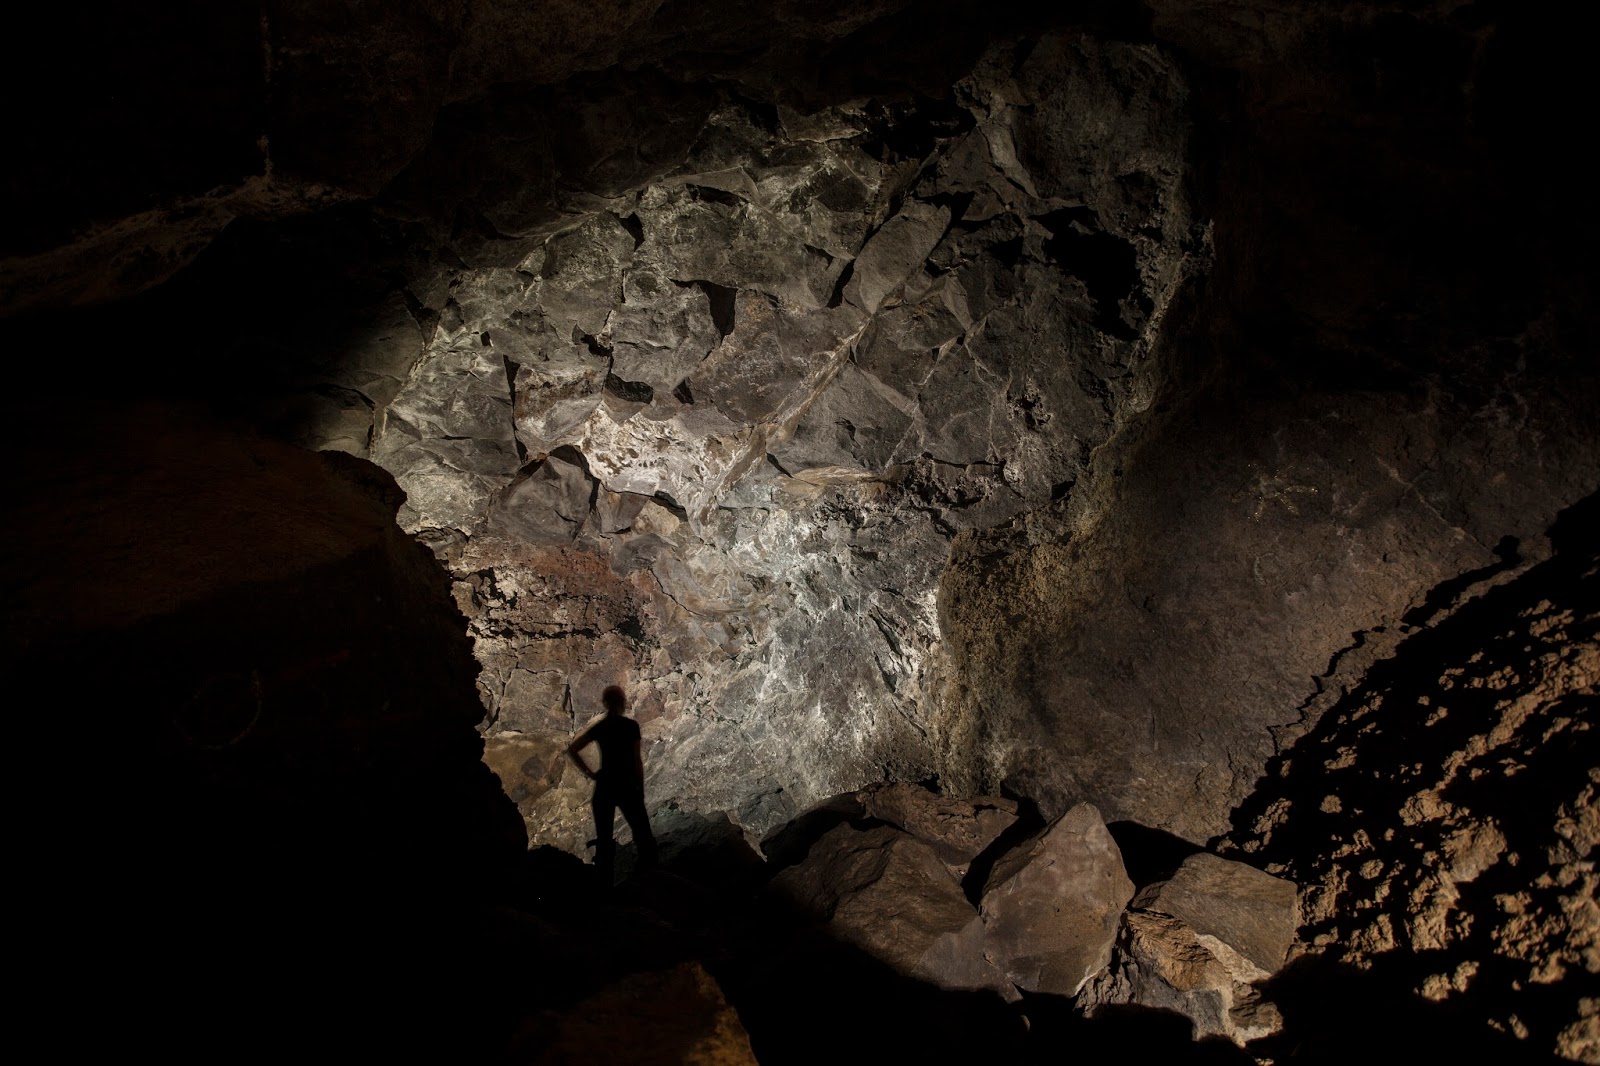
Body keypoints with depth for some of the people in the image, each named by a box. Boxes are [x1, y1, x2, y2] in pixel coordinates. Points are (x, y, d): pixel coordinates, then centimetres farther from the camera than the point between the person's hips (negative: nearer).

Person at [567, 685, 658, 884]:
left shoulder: (598, 727, 3)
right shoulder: (631, 726, -7)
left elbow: (572, 750, -1)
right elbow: (637, 760, -8)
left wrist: (589, 773, 2)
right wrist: (641, 789, 0)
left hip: (604, 785, 4)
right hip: (627, 786, -4)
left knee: (603, 839, 9)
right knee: (643, 836, 6)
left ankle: (603, 883, 10)